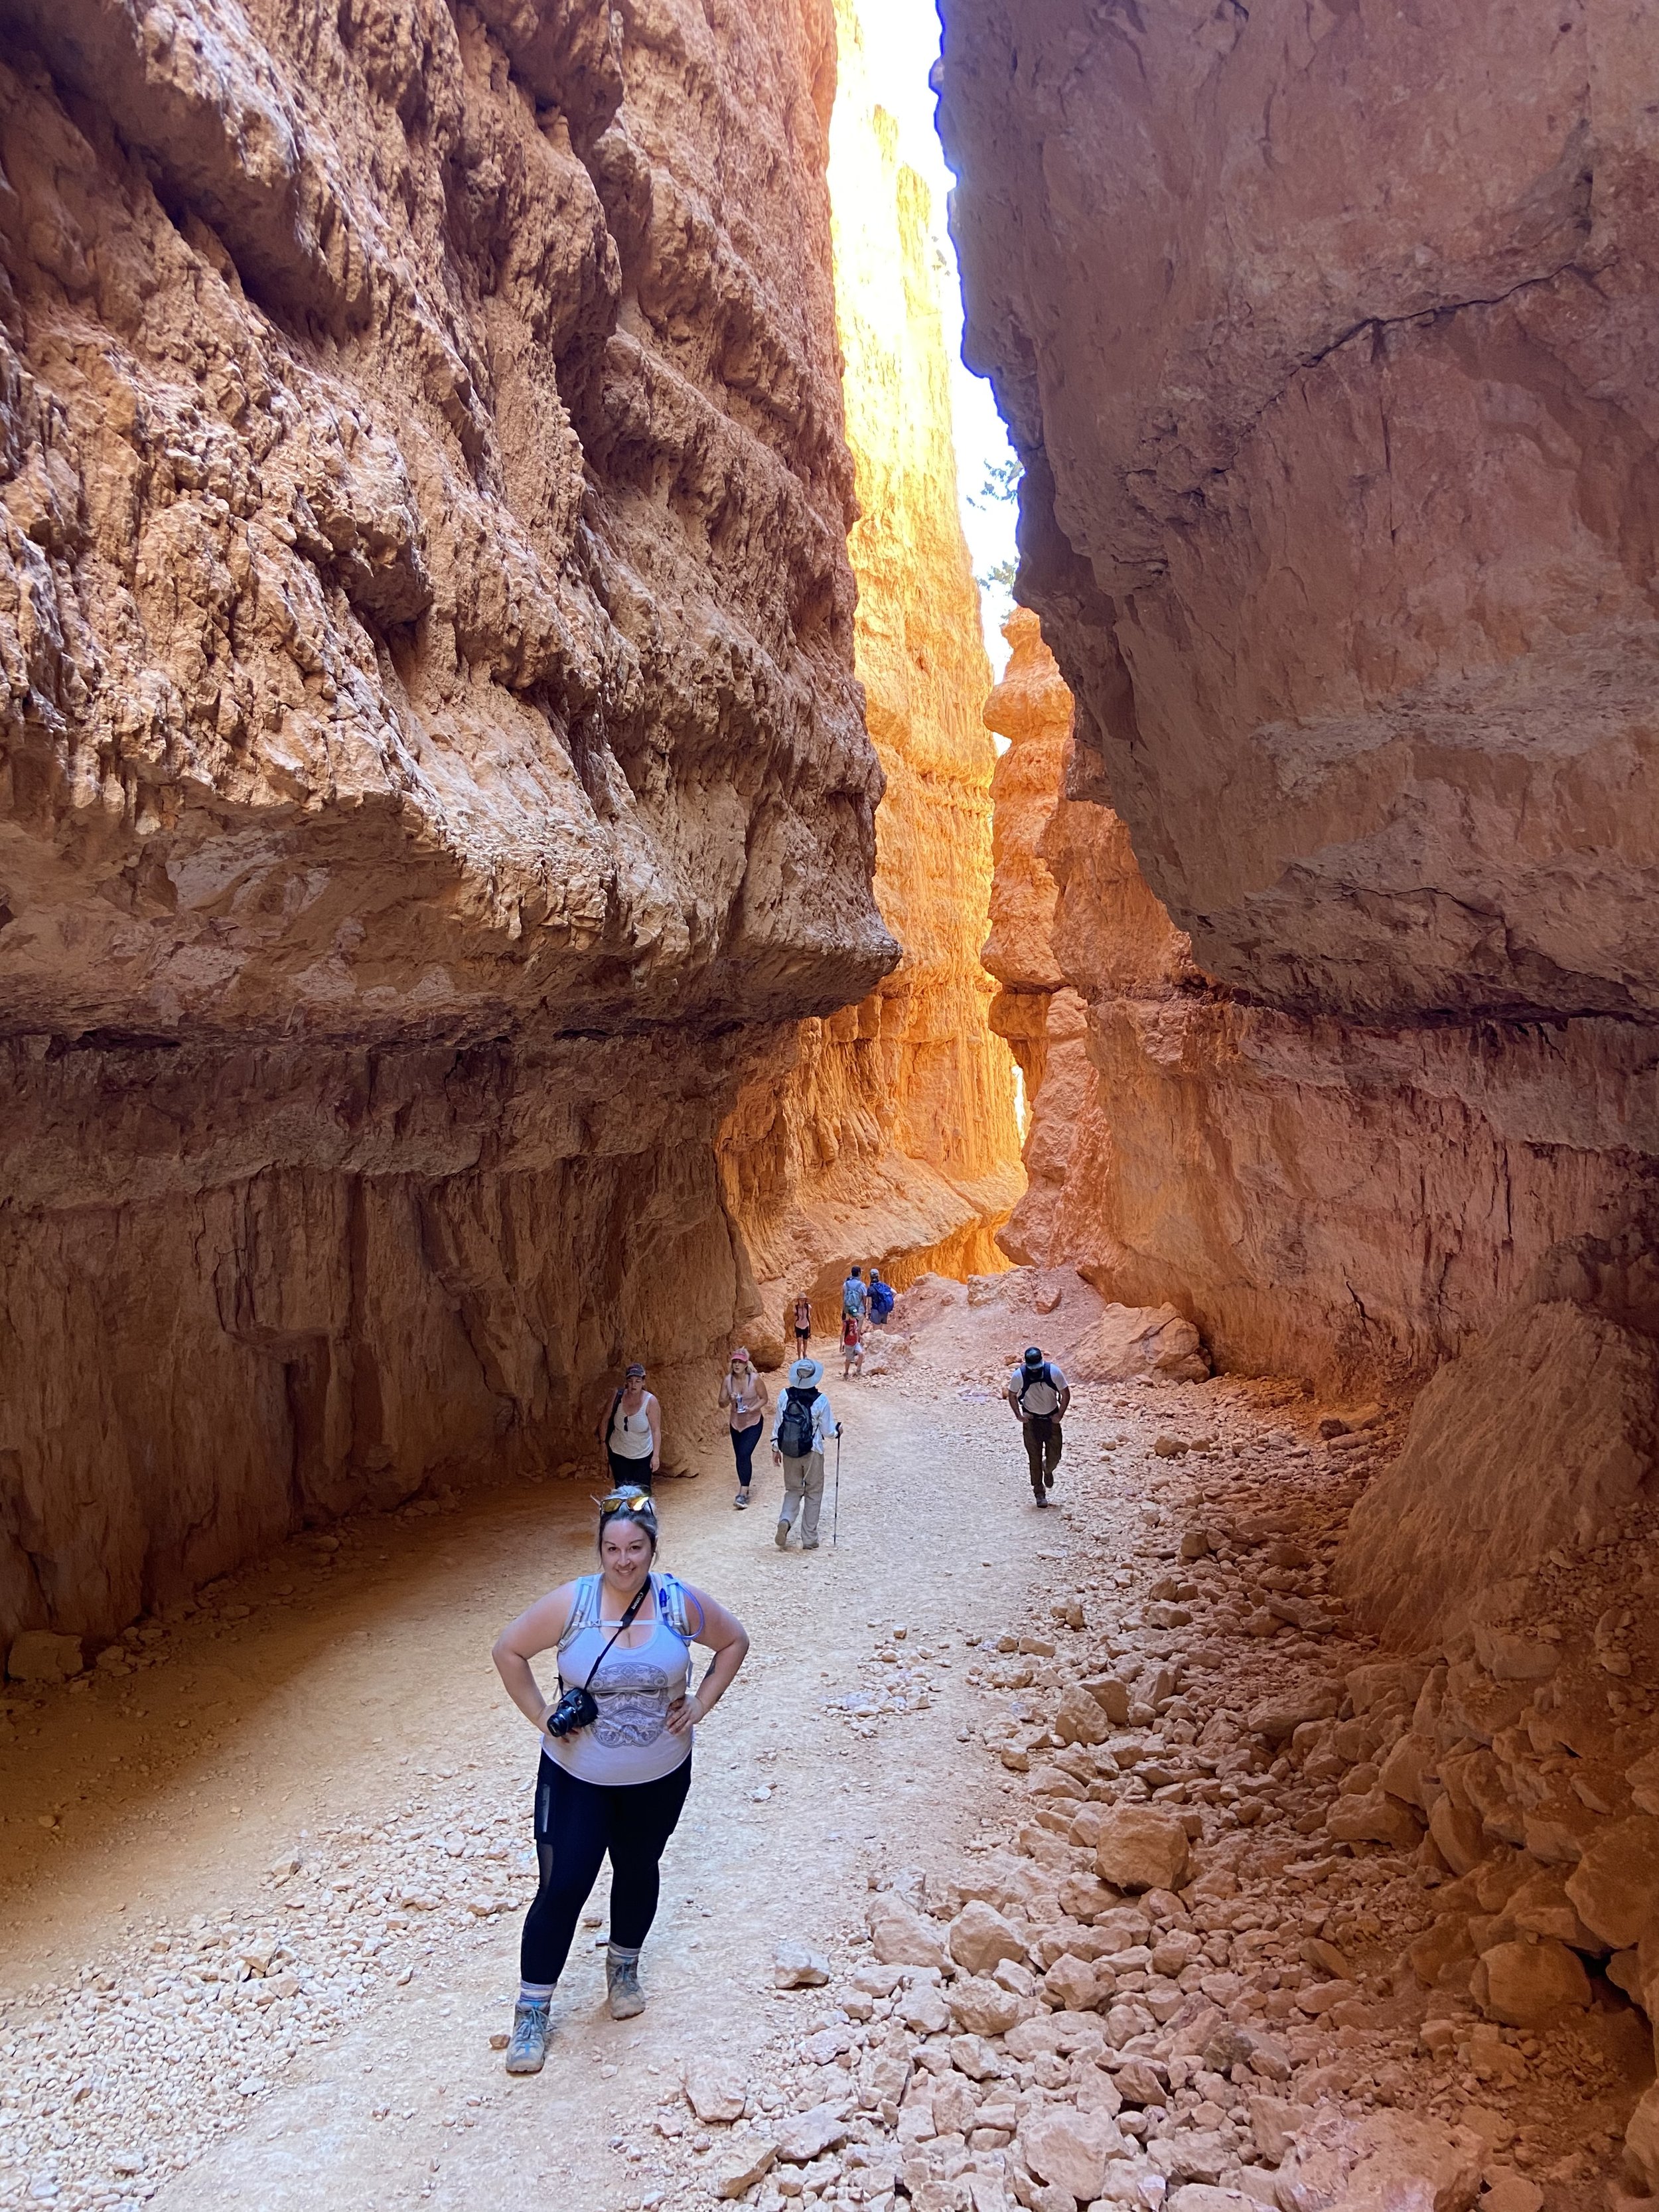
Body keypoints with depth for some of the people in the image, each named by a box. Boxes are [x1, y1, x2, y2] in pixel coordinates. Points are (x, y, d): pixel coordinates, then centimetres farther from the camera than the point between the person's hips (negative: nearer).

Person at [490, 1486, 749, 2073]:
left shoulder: (681, 1603, -14)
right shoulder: (571, 1603, -18)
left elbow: (734, 1641, 2)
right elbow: (508, 1650, -7)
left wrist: (702, 1702, -5)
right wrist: (539, 1715, -10)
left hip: (659, 1777, 2)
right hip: (576, 1776, -2)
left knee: (638, 1871, 20)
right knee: (562, 1887, 0)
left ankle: (624, 1966, 47)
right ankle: (532, 2008, 20)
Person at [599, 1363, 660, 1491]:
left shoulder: (650, 1401, -18)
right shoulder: (618, 1397, -9)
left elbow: (656, 1430, -23)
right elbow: (605, 1420, 5)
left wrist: (656, 1455, -32)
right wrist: (604, 1444, 6)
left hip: (643, 1456, -2)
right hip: (618, 1454, 2)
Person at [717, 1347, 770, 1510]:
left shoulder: (755, 1379, -17)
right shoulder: (727, 1380, -9)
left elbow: (764, 1398, -7)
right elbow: (722, 1403, -2)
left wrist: (752, 1409, -23)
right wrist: (729, 1400, -24)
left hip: (753, 1423, -4)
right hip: (736, 1423, 4)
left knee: (745, 1454, -17)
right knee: (740, 1457, 13)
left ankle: (743, 1495, -15)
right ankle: (744, 1490, 32)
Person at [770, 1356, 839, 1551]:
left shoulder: (785, 1396, -7)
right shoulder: (821, 1400, -15)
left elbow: (778, 1425, 1)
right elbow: (828, 1431, -8)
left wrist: (775, 1449, 13)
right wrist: (838, 1429, 15)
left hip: (788, 1452, 2)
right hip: (812, 1453, -2)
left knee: (793, 1490, 19)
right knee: (813, 1493, 13)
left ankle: (785, 1520, -9)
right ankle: (809, 1539, 16)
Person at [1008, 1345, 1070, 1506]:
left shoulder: (1053, 1372, -19)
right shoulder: (1019, 1375, -18)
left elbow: (1066, 1394, -7)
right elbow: (1012, 1396, -1)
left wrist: (1060, 1414, -9)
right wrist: (1019, 1415, -7)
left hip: (1051, 1419, 1)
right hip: (1031, 1420, -1)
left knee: (1054, 1457, 4)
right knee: (1035, 1458, 1)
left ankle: (1048, 1470, 40)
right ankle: (1039, 1492, 15)